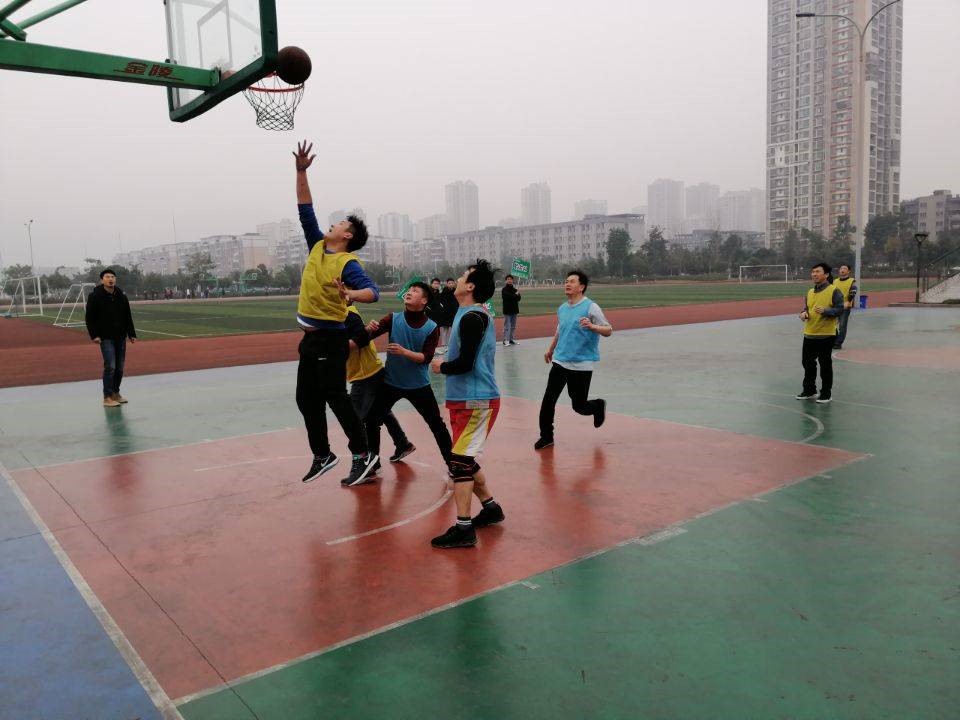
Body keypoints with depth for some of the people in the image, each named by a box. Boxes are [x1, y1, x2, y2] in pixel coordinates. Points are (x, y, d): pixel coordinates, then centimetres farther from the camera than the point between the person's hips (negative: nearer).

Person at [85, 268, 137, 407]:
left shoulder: (121, 296, 7)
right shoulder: (95, 296, -7)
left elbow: (128, 317, 12)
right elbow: (90, 318, -5)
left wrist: (132, 334, 8)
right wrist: (94, 335, -12)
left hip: (121, 337, 5)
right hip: (105, 338, -5)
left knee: (119, 367, 10)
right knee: (110, 366, -12)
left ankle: (116, 393, 24)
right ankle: (107, 397, -6)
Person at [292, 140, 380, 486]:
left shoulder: (348, 263, -14)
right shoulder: (317, 246, 8)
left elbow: (373, 292, -26)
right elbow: (305, 210, 12)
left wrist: (351, 294, -46)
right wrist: (301, 171, 8)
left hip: (330, 339, -8)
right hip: (310, 338, 8)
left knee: (335, 398, -4)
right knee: (306, 400, 12)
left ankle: (362, 454, 9)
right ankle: (322, 455, 25)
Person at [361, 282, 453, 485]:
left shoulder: (432, 328, -11)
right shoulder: (393, 319, -8)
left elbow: (426, 357, -17)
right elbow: (366, 336, -17)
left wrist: (404, 352, -32)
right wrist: (369, 328, -39)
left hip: (418, 385, -1)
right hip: (390, 382, 2)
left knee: (437, 425, 4)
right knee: (371, 420, 0)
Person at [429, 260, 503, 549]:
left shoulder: (471, 318, -17)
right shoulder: (472, 314, 14)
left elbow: (465, 362, -23)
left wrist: (441, 367, -6)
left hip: (475, 402, -10)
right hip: (465, 399, 10)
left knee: (460, 460, -9)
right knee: (465, 460, 18)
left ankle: (463, 528, -5)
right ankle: (490, 507, 31)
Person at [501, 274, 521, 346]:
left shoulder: (515, 289, 12)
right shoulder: (504, 290, -2)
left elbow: (519, 298, 0)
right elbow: (507, 296, -19)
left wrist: (512, 297, -16)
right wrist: (515, 295, -9)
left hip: (514, 310, 6)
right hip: (507, 310, -6)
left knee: (513, 326, 10)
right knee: (507, 326, -8)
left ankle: (512, 339, 17)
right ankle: (506, 340, -8)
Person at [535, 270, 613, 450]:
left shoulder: (591, 307, -10)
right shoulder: (562, 309, 9)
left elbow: (608, 331, -13)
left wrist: (592, 326, -32)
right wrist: (551, 350, 38)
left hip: (582, 366, -5)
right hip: (560, 362, 5)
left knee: (579, 406, 3)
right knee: (548, 400, -5)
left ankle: (598, 406, 37)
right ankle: (546, 436, 10)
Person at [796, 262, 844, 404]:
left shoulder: (834, 291, -8)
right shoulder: (810, 292, 11)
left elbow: (839, 309, -12)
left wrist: (825, 310, -27)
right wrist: (804, 313, -2)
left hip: (826, 335, -6)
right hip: (809, 334, 6)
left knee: (825, 365, 3)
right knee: (808, 363, 12)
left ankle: (826, 393, 15)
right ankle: (809, 391, 26)